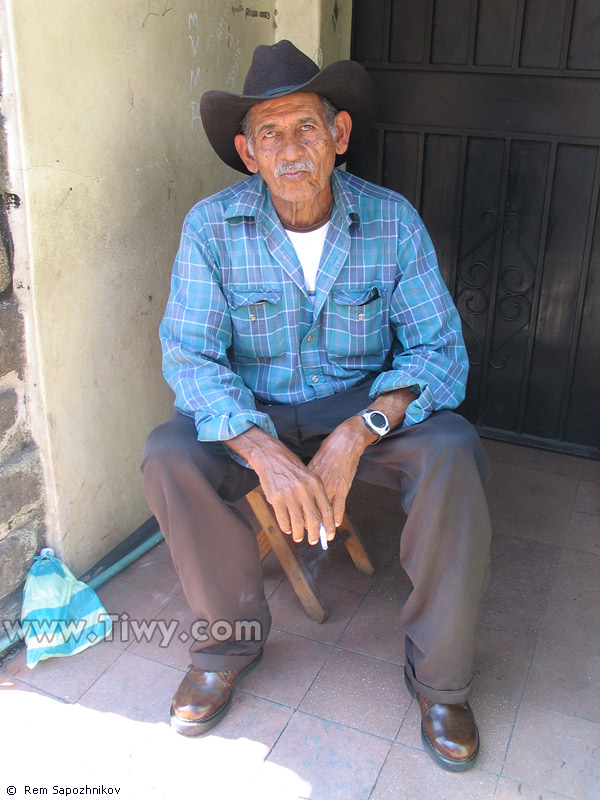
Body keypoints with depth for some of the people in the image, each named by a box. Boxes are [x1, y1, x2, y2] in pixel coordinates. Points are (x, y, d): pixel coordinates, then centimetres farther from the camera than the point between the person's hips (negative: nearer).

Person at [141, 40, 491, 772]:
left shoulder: (393, 222, -11)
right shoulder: (211, 226, -13)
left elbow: (439, 350, -13)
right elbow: (188, 354, -17)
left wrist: (358, 434, -30)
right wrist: (263, 452, -34)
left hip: (365, 407, 0)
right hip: (252, 412, 1)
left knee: (453, 454, -28)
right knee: (168, 460, -28)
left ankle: (438, 676, -7)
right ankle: (229, 641, -2)